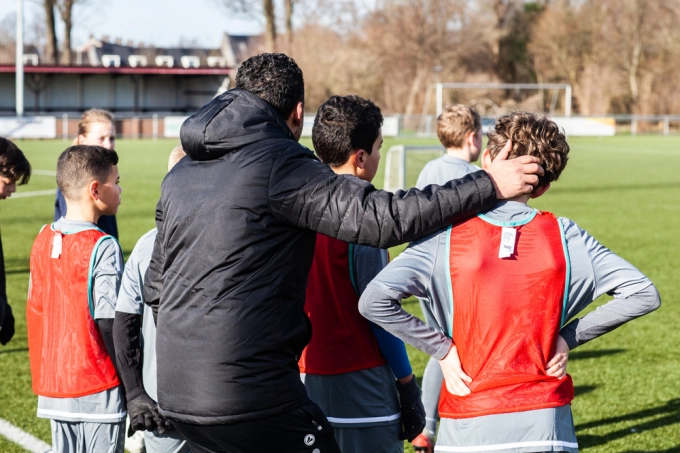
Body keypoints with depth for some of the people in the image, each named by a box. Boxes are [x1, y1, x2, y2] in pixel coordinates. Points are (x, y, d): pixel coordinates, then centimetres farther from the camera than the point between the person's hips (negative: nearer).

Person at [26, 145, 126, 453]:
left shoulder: (43, 240, 5)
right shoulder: (103, 247, -15)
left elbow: (35, 314, 11)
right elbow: (109, 322, -16)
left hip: (53, 386, 6)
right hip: (98, 389, -6)